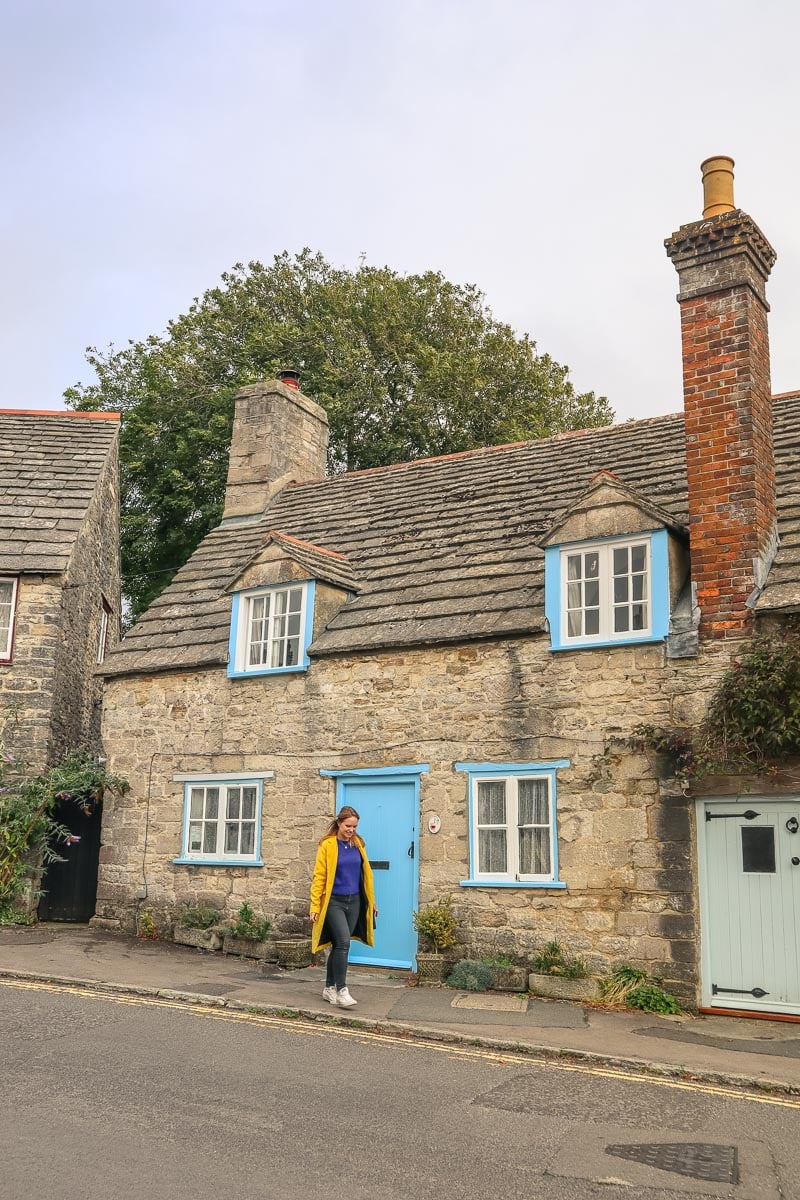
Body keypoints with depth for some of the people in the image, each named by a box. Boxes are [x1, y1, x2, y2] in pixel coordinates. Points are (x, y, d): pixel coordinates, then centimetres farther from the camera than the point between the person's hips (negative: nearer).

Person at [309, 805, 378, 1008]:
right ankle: (341, 990, -12)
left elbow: (366, 873, 14)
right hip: (334, 902, -5)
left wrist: (371, 901, 15)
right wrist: (315, 906, -8)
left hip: (354, 902, 5)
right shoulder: (327, 845, -7)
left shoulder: (358, 844, 7)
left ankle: (329, 988, 23)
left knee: (339, 945, 11)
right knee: (343, 942, -16)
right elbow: (319, 877, -6)